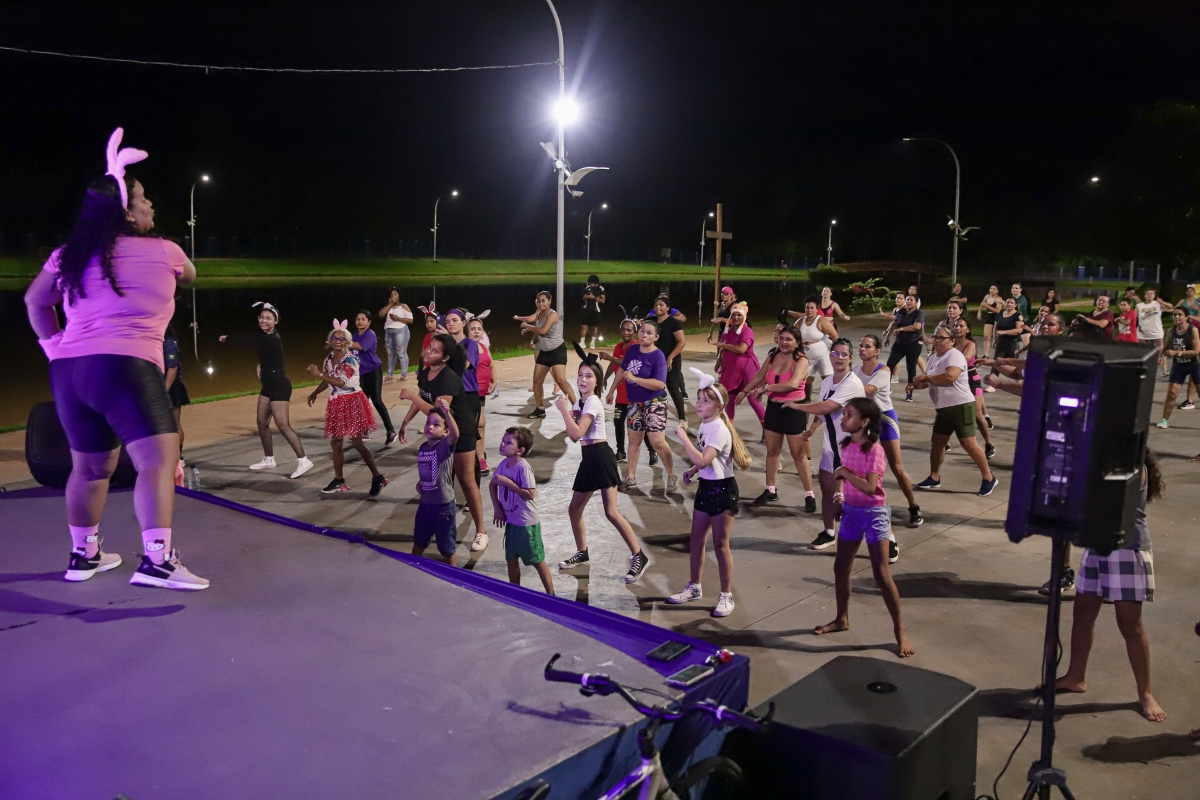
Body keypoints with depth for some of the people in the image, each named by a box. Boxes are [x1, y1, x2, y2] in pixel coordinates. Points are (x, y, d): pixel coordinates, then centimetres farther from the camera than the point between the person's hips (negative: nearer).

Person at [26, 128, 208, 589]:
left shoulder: (69, 256, 16)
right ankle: (157, 560, -27)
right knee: (159, 459, -13)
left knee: (90, 467, 20)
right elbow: (188, 276, 24)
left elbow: (35, 301, 23)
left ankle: (83, 555, 31)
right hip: (126, 367, -7)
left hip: (68, 370, 7)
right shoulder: (163, 252, 2)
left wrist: (53, 345, 25)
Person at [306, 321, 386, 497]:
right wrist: (315, 393, 12)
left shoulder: (350, 359, -16)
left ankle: (377, 478, 1)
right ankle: (339, 480, 22)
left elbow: (341, 382, -27)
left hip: (352, 403, -7)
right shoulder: (329, 359, 7)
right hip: (336, 404, 7)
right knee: (335, 443, 10)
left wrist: (320, 375, -27)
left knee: (356, 443, -8)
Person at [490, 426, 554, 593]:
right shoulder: (503, 464, -1)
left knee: (537, 561, 3)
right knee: (511, 560, 18)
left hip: (527, 523, -8)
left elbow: (530, 495, -28)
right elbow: (492, 485, 15)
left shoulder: (523, 468, -23)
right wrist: (497, 508, 5)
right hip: (511, 521, 8)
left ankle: (551, 595, 16)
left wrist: (508, 482, -27)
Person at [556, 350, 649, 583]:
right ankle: (582, 553, 31)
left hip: (600, 457, -9)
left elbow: (577, 433, -23)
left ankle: (639, 557, -7)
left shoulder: (593, 402, -13)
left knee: (611, 512, -13)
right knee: (574, 509, 14)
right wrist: (569, 414, -2)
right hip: (588, 459, 9)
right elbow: (573, 436, 13)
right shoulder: (579, 402, 15)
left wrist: (564, 410, -17)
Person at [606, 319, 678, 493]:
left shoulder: (658, 356, -19)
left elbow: (660, 384, -28)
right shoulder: (632, 350, 0)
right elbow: (622, 370, 16)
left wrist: (634, 378, -28)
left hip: (654, 403, -6)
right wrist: (612, 391, 20)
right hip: (635, 403, 6)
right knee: (634, 440, 13)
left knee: (657, 441, -11)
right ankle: (631, 477, 24)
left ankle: (672, 476, 6)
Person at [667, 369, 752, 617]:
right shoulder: (705, 424, 6)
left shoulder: (719, 430, -22)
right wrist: (692, 472, 7)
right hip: (705, 487, 9)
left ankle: (726, 596, 13)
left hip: (722, 489, -9)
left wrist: (682, 436, -29)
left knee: (720, 544, 0)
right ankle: (694, 587, 30)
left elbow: (702, 460, -35)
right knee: (696, 540, 15)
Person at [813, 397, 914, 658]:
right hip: (851, 510, 8)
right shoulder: (847, 445, 3)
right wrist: (840, 477, 3)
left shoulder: (874, 449, -20)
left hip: (873, 513, -8)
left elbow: (869, 487, -28)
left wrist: (845, 472, -21)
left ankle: (900, 629, 9)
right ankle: (842, 619, 33)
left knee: (882, 575, -5)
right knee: (840, 568, 15)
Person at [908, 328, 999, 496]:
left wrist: (926, 377, -21)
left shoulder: (954, 356, -16)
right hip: (943, 408, 9)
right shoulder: (933, 358, 12)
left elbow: (950, 376, -33)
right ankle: (934, 478, 22)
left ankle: (989, 478, 4)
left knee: (968, 443, -8)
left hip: (960, 406, -9)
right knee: (937, 442, 11)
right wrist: (916, 385, 3)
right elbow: (932, 382, 24)